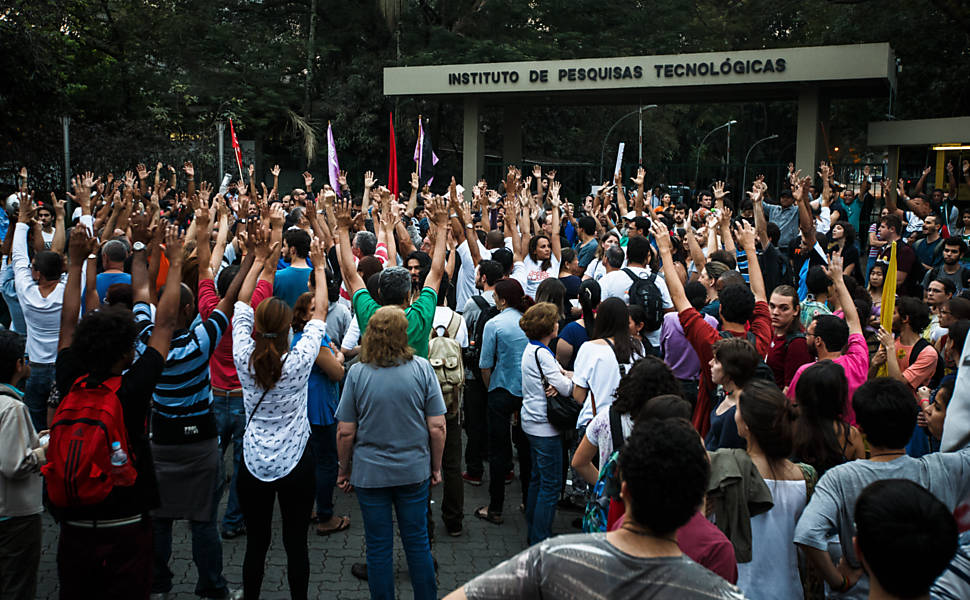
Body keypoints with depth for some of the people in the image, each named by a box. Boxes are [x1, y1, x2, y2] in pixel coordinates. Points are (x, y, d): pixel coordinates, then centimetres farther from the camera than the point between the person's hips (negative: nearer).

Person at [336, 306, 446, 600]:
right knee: (417, 542, 15)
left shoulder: (357, 372, -10)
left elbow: (345, 432, -7)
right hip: (414, 471, 1)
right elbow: (437, 427, -7)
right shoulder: (422, 368, -8)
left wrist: (344, 470, 7)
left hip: (370, 473, -1)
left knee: (378, 548, 11)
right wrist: (436, 466, 6)